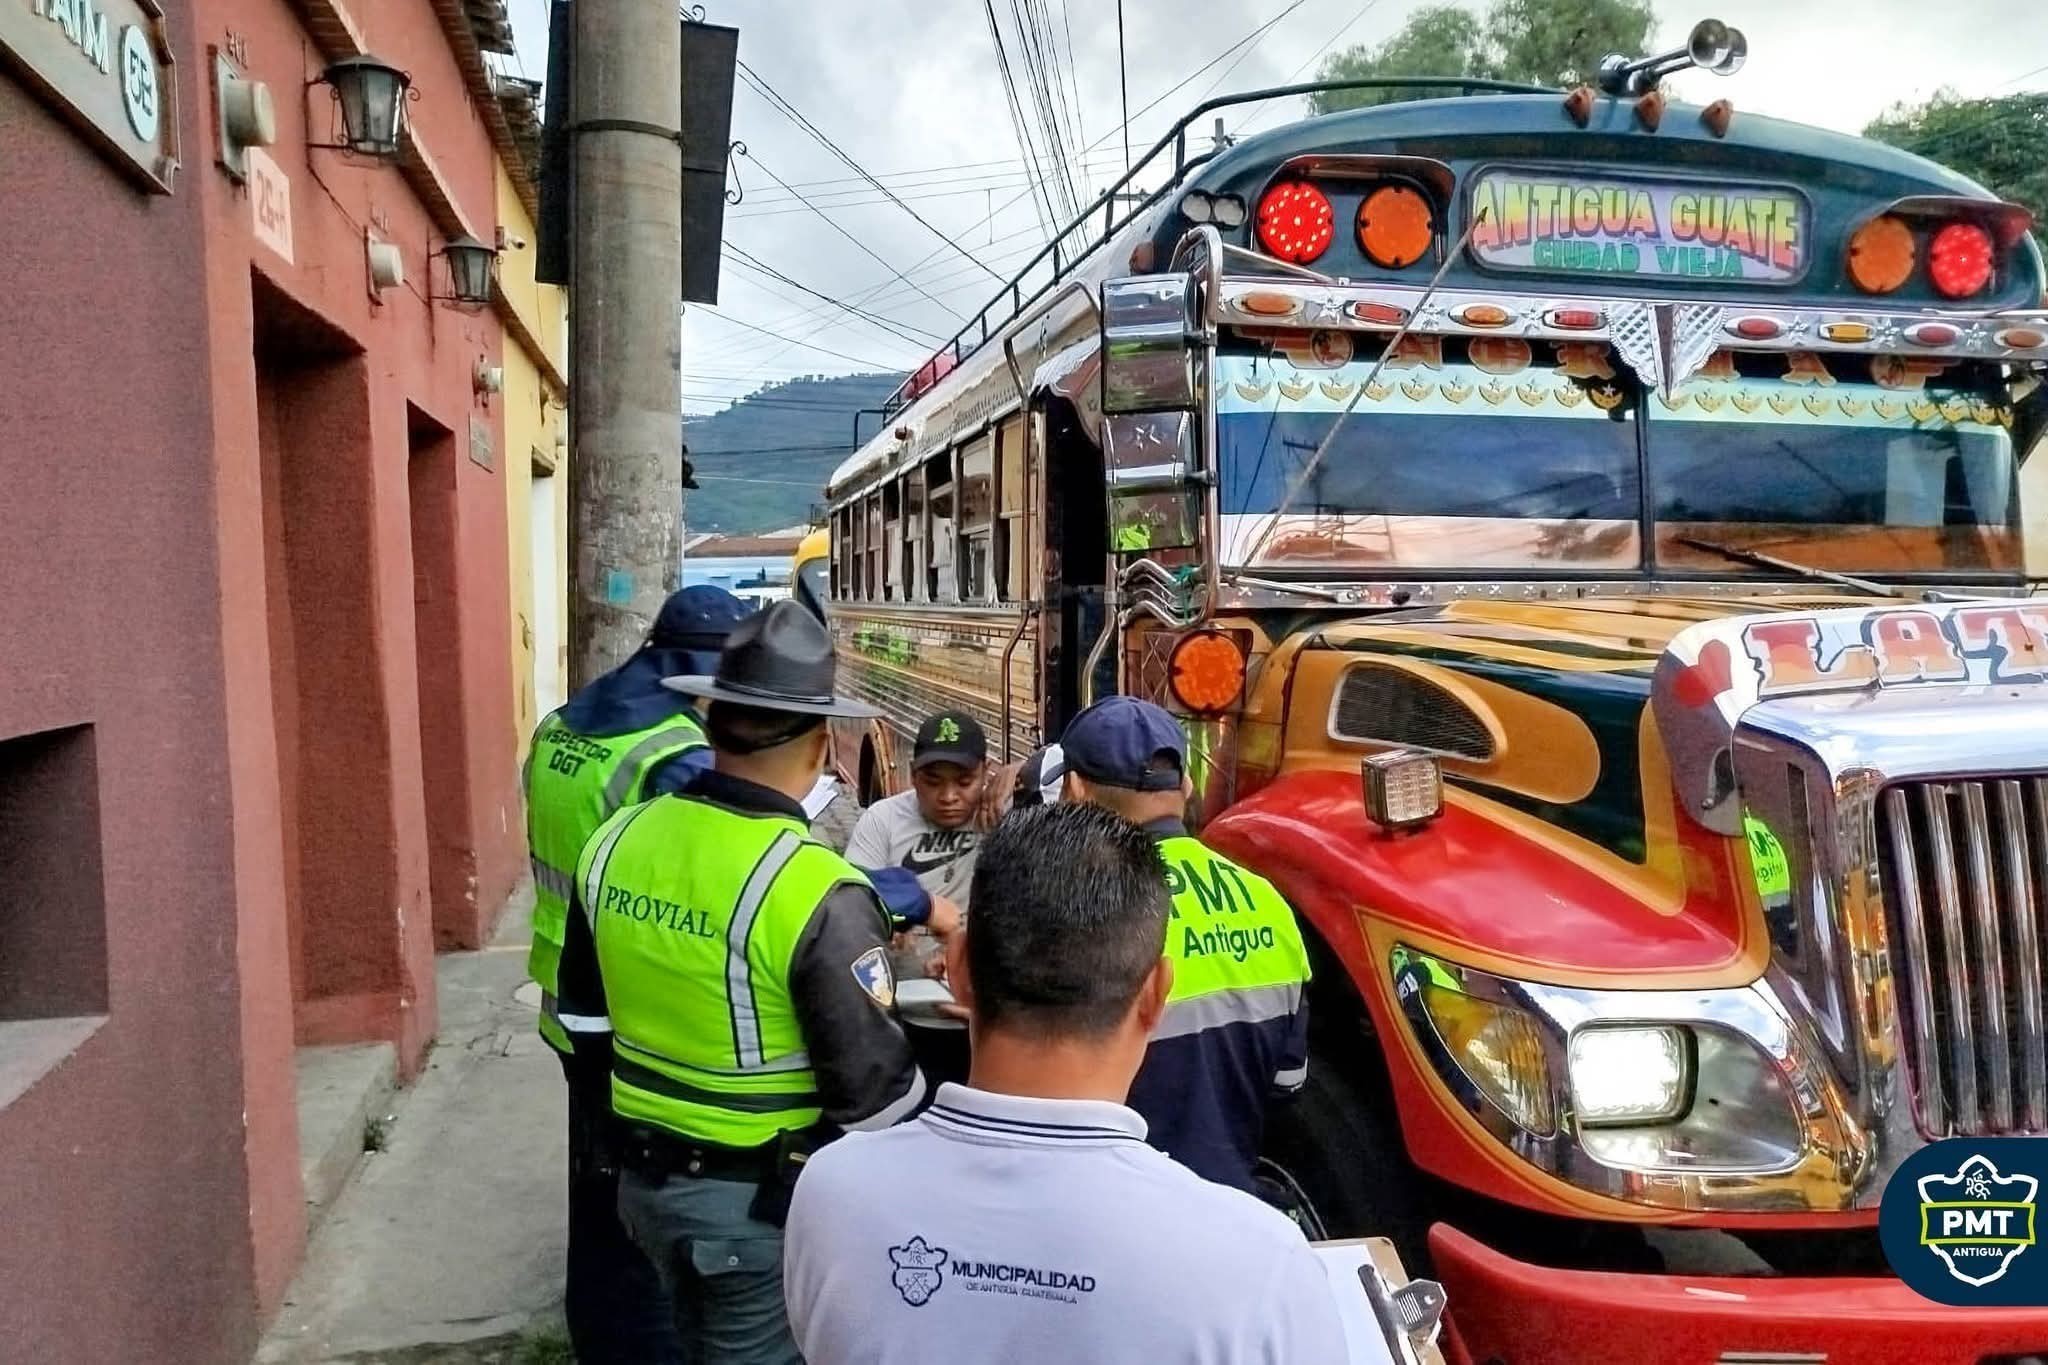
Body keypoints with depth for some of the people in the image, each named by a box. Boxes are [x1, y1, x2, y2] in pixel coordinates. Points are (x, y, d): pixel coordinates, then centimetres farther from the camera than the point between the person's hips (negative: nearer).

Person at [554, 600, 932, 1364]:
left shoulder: (613, 843, -5)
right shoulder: (815, 892, -25)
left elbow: (585, 1011, 9)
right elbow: (871, 1086, -20)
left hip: (643, 1177, 6)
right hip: (763, 1198, -6)